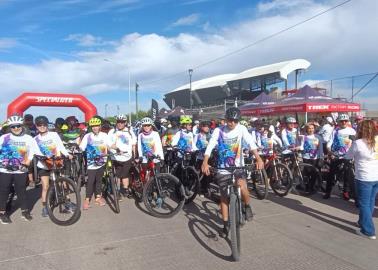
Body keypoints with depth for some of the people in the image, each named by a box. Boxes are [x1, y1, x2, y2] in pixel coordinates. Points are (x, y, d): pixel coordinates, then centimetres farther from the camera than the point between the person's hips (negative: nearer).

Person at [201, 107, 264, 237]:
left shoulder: (241, 129, -6)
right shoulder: (218, 131, -7)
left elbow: (251, 143, -19)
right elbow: (210, 146, -19)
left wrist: (258, 158, -36)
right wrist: (205, 162, -36)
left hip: (238, 167, -1)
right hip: (223, 168, 1)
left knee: (242, 186, -28)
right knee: (224, 196, 6)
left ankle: (247, 206, 5)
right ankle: (226, 225, 22)